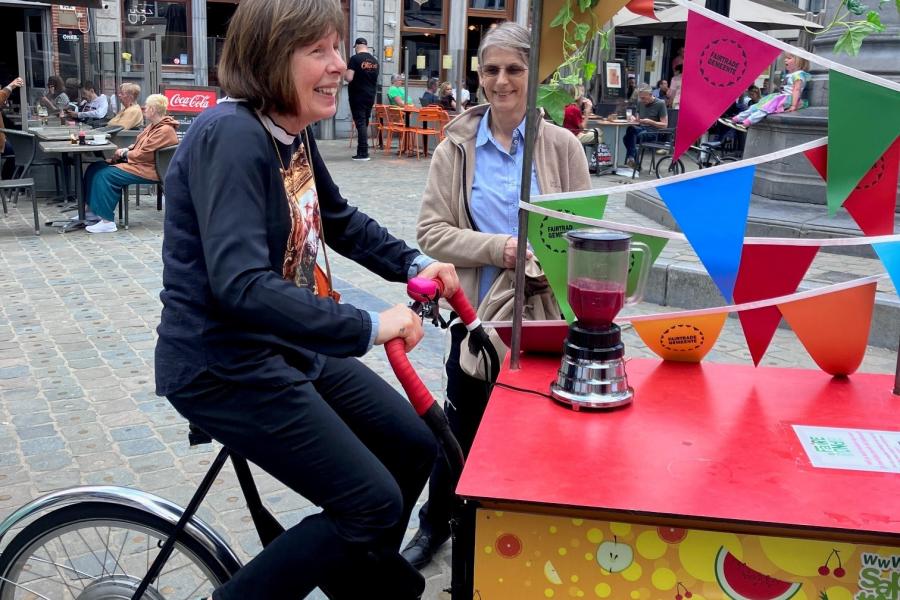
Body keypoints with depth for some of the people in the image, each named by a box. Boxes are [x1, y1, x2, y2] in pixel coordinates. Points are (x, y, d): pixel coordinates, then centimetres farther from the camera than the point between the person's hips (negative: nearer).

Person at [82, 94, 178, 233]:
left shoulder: (165, 130, -19)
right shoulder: (154, 125, 13)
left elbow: (144, 154, -22)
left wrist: (125, 154, -7)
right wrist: (126, 150, 3)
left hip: (146, 170, -11)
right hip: (138, 162, 11)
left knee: (105, 175, -23)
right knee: (95, 168, 3)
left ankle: (108, 222, -19)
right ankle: (93, 211, 8)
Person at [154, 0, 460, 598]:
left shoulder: (294, 132, 5)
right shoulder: (231, 135, -23)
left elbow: (340, 220, 22)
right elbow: (240, 286, -33)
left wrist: (414, 263, 11)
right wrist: (368, 327, -31)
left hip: (290, 344, 9)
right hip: (224, 366, -9)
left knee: (414, 447, 11)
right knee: (374, 504, -9)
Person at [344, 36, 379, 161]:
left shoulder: (355, 58, -12)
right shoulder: (375, 61, 8)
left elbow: (349, 78, -17)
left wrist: (343, 74, 3)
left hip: (357, 96, -6)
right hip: (370, 96, 6)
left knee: (360, 123, -5)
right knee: (365, 123, 12)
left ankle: (363, 152, -8)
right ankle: (361, 151, 16)